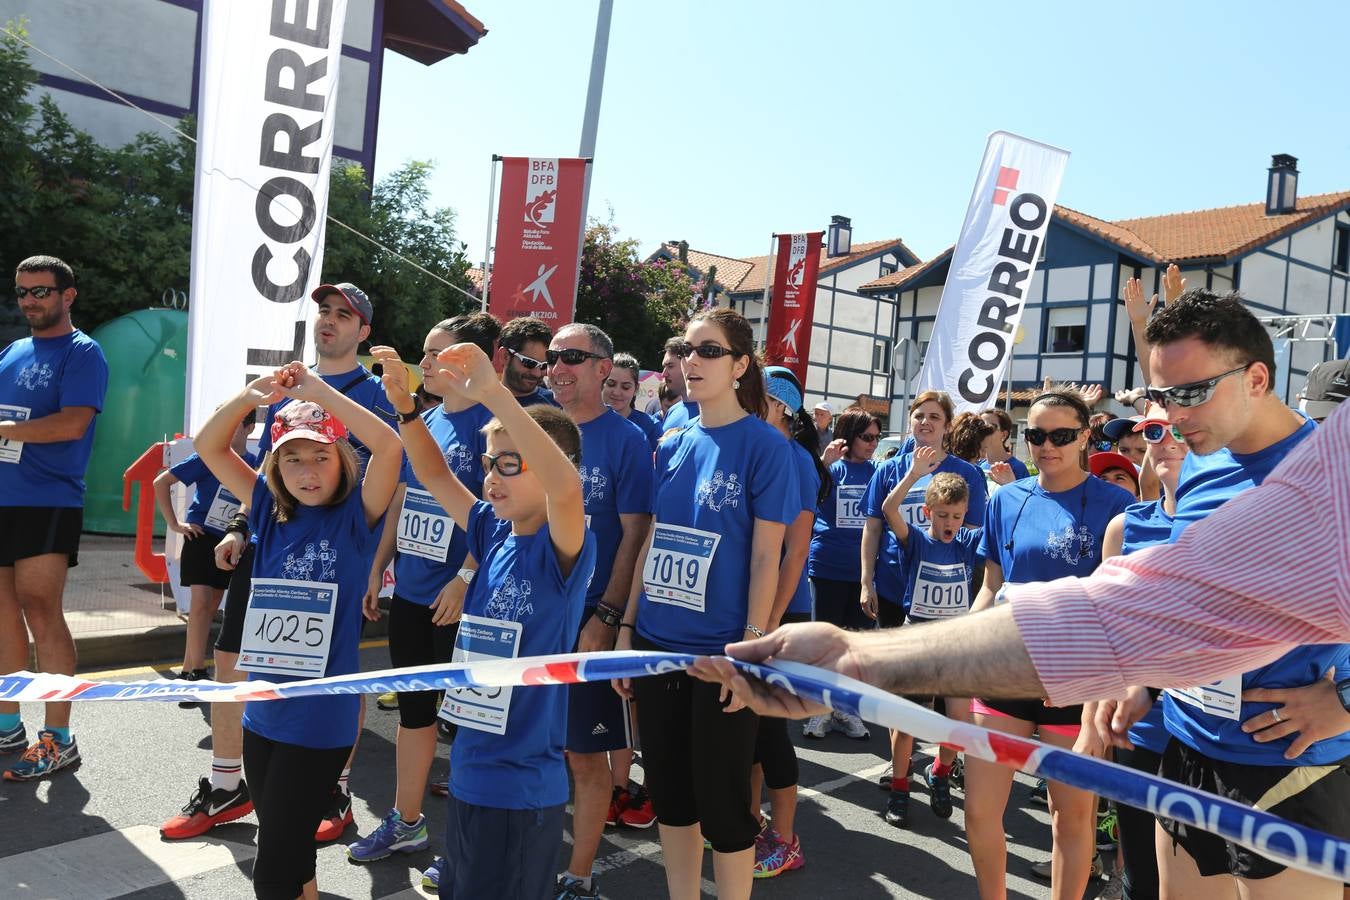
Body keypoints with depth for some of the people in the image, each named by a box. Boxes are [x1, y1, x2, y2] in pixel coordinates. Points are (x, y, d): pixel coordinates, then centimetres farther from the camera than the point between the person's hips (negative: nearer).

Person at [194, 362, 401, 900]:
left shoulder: (357, 517, -8)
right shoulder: (270, 511, 4)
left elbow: (389, 446, -24)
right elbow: (208, 446, 3)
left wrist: (317, 390, -22)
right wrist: (251, 397, -13)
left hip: (321, 719, -5)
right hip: (262, 711, 5)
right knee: (284, 850, 22)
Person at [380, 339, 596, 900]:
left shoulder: (564, 548, -17)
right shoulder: (494, 535, 4)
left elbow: (564, 486, -38)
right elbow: (435, 477, 11)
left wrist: (492, 393, -39)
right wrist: (404, 406, -4)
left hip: (522, 786, -7)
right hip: (468, 771, 7)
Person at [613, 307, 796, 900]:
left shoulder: (764, 445, -8)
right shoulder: (672, 447, 8)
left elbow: (765, 559, -10)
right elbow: (653, 543, 11)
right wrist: (627, 627, 9)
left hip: (719, 652, -5)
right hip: (657, 645, 6)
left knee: (721, 802, 6)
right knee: (669, 795, 16)